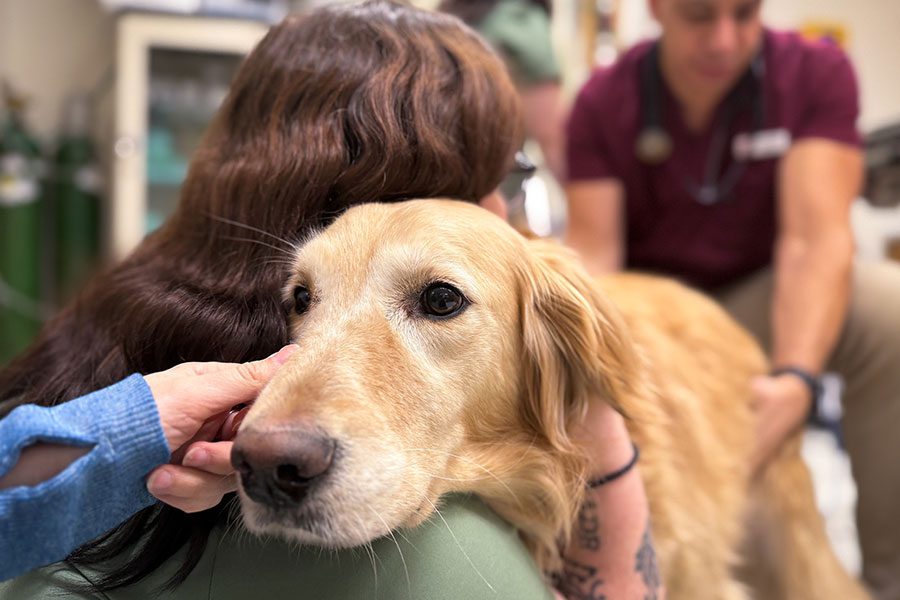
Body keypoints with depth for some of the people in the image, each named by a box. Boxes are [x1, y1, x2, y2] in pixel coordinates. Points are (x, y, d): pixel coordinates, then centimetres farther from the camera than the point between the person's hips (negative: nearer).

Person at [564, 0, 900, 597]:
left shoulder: (818, 71, -11)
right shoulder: (602, 102, -8)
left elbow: (815, 236, -22)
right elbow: (592, 252, -13)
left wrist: (796, 378, -40)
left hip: (761, 297, 0)